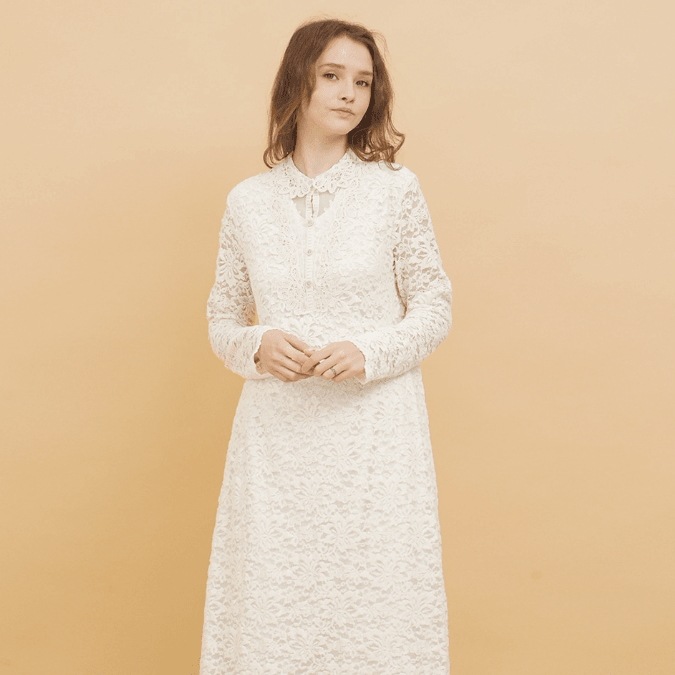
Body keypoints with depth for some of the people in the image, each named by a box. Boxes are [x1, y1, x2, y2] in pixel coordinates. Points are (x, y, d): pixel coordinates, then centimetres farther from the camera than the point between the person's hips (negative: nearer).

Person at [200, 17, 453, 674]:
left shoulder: (395, 188, 0)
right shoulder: (247, 200, 6)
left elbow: (435, 310, 4)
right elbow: (221, 321, 12)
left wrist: (368, 354, -13)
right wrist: (257, 346, -9)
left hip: (376, 428, -1)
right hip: (277, 430, 2)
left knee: (376, 599, 2)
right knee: (270, 604, 5)